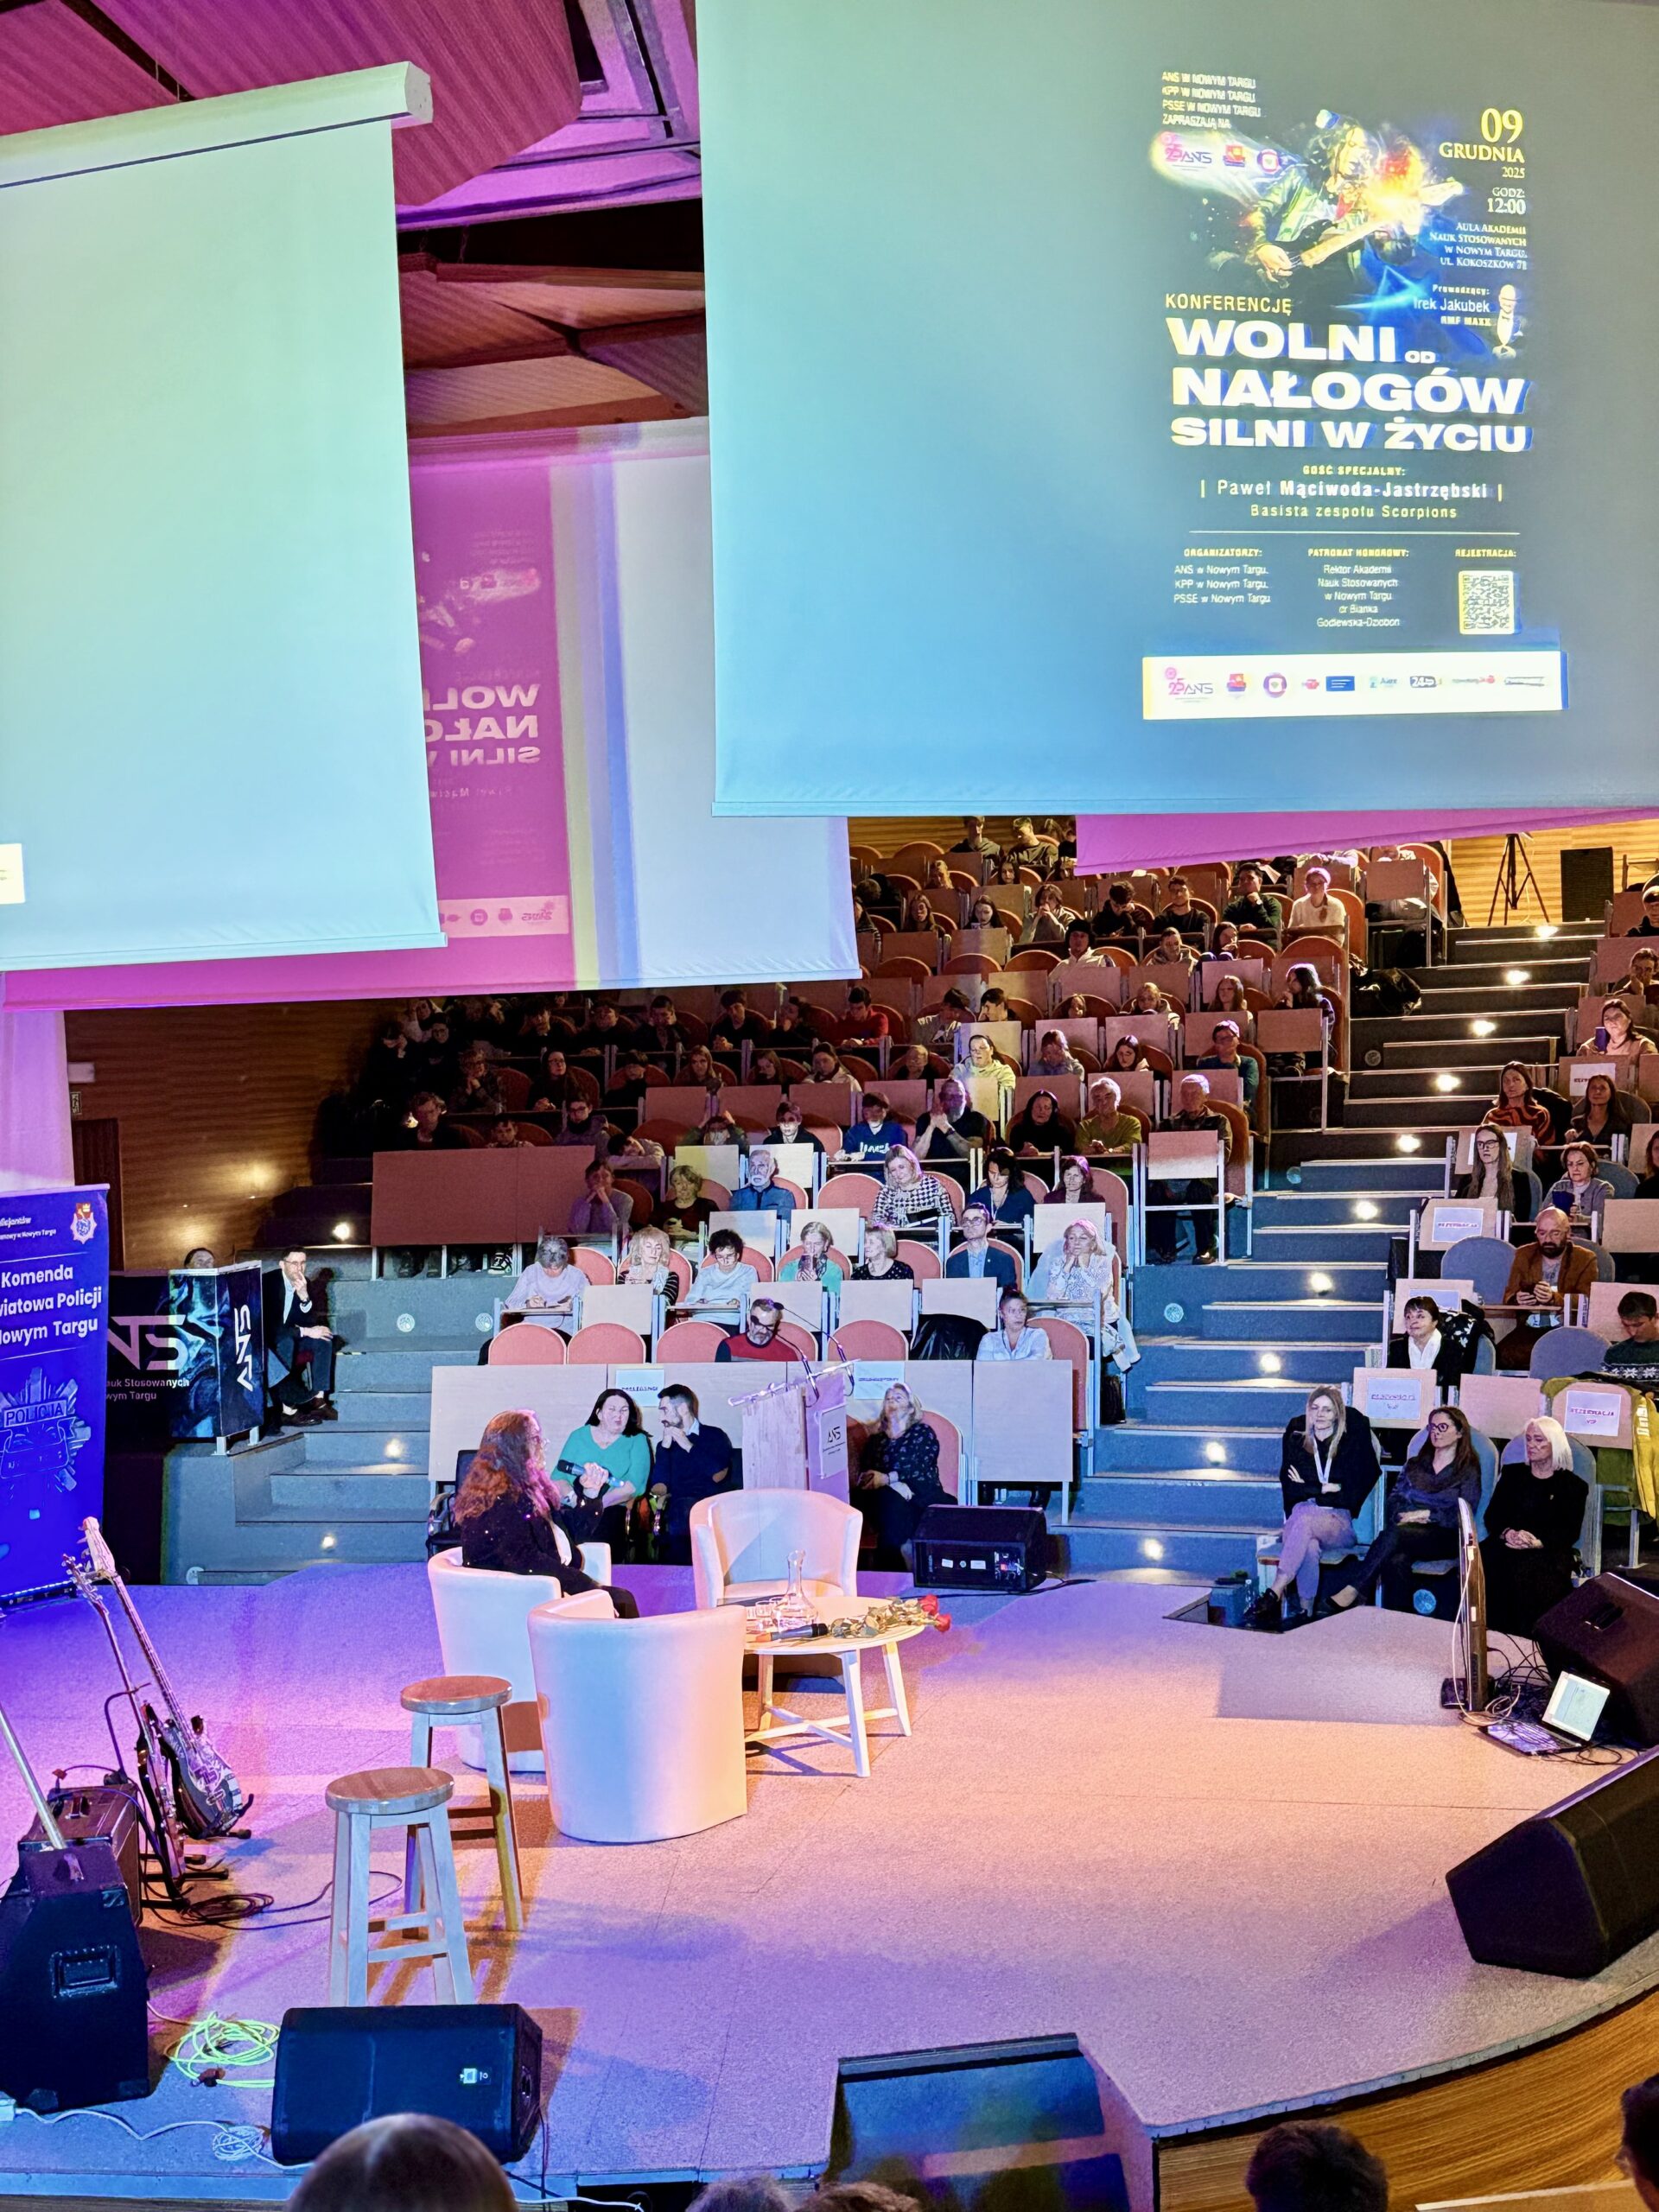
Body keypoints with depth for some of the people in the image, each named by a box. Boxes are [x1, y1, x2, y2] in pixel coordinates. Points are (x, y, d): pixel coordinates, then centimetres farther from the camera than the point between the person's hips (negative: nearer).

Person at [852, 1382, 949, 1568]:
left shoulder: (923, 1432, 16)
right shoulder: (875, 1439, 23)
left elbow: (921, 1467, -2)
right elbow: (863, 1475, 7)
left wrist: (888, 1478, -15)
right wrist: (895, 1485, -12)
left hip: (922, 1496, -1)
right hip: (886, 1499, 2)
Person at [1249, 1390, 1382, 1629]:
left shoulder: (1353, 1442, 4)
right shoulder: (1296, 1438, 10)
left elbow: (1352, 1495, -2)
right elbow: (1289, 1488, 3)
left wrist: (1308, 1490, -3)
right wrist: (1325, 1489, -7)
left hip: (1340, 1523, -2)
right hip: (1303, 1517, 2)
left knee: (1303, 1516, -37)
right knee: (1309, 1548, -37)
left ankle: (1274, 1594, -44)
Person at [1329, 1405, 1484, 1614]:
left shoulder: (1468, 1471, 11)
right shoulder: (1414, 1465, 25)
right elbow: (1394, 1499, 14)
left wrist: (1426, 1514, -13)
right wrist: (1404, 1516, -9)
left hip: (1443, 1537, -3)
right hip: (1406, 1530, 4)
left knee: (1395, 1534, -37)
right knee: (1396, 1561, -37)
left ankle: (1353, 1593, -45)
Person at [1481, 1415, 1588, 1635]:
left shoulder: (1574, 1485, 11)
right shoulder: (1512, 1473, 21)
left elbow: (1570, 1532, 1)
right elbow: (1492, 1515, 14)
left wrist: (1537, 1541, -18)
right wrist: (1506, 1533, -10)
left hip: (1548, 1552, -2)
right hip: (1506, 1545, 2)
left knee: (1533, 1575, -38)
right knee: (1485, 1564, -32)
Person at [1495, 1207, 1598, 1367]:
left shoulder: (1585, 1259, 5)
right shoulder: (1524, 1255, 15)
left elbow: (1586, 1300, -7)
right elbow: (1508, 1296, 12)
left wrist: (1554, 1298, -27)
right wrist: (1517, 1299, -14)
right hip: (1530, 1329, 2)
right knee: (1502, 1354, -28)